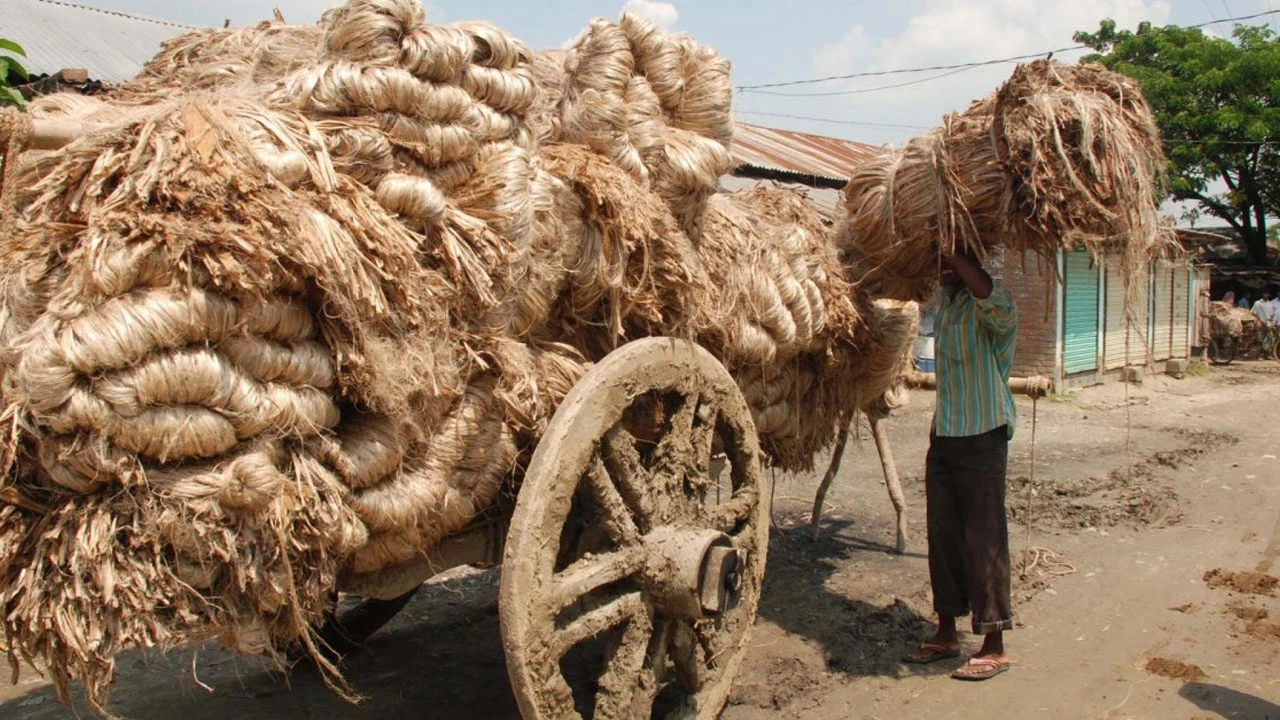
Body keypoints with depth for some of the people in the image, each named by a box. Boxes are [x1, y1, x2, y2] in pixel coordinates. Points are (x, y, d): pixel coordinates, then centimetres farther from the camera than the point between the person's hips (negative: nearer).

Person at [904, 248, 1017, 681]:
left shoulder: (991, 308, -14)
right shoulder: (945, 300, 10)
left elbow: (988, 294, -39)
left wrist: (954, 254, -30)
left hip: (983, 437, -8)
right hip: (943, 435, 8)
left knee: (983, 539, -3)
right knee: (942, 535, 12)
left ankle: (994, 646, 9)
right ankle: (946, 634, 24)